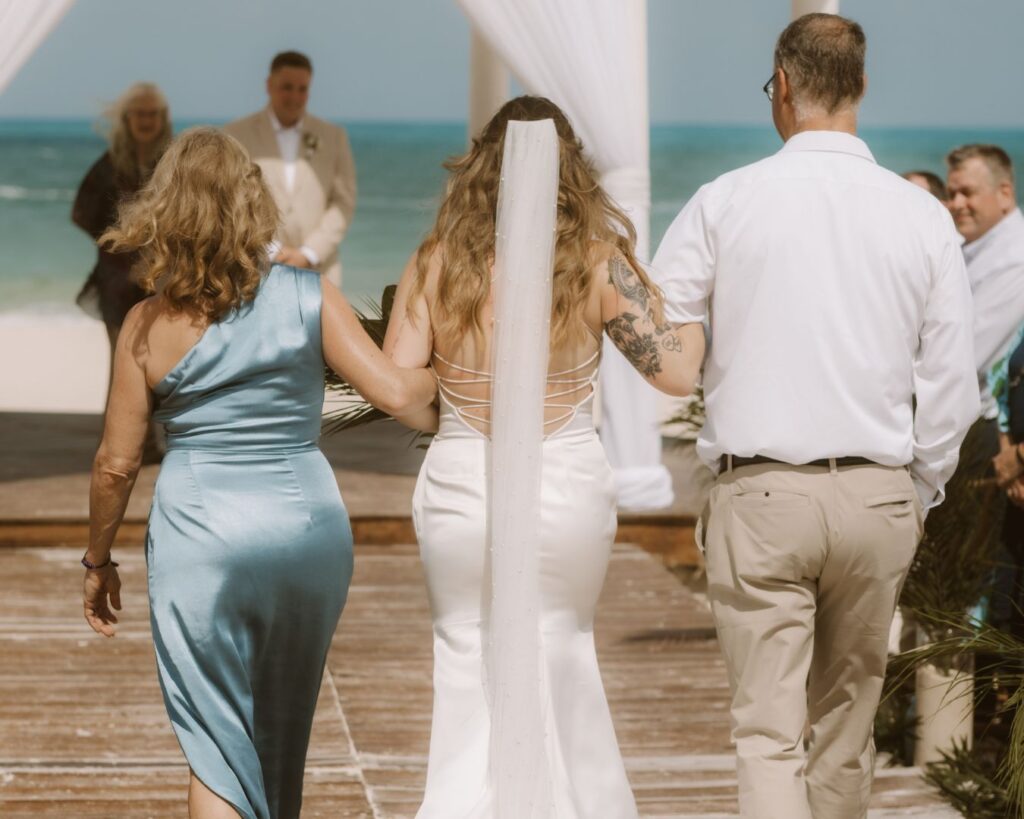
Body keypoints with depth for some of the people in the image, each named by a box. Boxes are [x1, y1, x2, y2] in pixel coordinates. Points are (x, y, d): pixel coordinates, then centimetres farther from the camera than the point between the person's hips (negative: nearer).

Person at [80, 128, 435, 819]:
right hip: (307, 528, 2)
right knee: (283, 739, 20)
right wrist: (438, 379, 13)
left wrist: (98, 561, 13)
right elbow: (395, 392, -9)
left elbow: (118, 463, -1)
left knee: (216, 746, 3)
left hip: (199, 535, -1)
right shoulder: (308, 297, -5)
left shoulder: (149, 326, -5)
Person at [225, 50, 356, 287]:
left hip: (317, 274, 2)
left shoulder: (333, 137, 14)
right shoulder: (237, 134, 7)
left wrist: (308, 254, -4)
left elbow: (344, 202, 9)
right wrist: (272, 251, -7)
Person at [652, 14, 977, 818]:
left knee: (769, 733, -2)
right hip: (877, 498, 2)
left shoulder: (726, 202, -4)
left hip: (759, 495, -2)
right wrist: (917, 495, 14)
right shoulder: (921, 215, 1)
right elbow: (951, 383, 3)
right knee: (847, 718, 18)